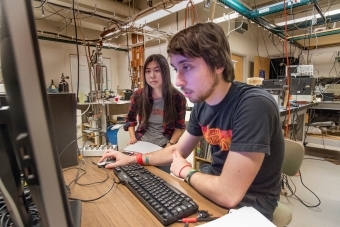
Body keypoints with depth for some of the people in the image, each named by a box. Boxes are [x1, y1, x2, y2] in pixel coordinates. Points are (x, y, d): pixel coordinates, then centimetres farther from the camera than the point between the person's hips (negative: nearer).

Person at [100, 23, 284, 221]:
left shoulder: (254, 105, -30)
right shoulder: (202, 105, -6)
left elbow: (228, 194, -31)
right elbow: (179, 150, 7)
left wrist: (185, 171, -13)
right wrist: (133, 159, -1)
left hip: (248, 204, -5)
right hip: (216, 183, 5)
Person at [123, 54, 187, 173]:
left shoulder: (177, 97, -12)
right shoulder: (138, 95, -5)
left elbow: (180, 127, -2)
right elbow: (130, 119, 11)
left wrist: (170, 145, -15)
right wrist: (132, 137, -4)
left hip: (164, 148, -1)